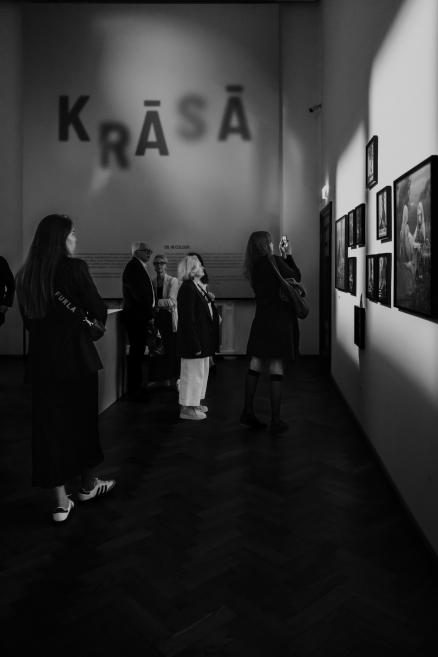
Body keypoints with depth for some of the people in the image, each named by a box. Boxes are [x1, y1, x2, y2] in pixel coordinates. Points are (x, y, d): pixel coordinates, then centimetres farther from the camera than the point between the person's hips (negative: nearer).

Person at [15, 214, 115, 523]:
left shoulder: (25, 274, 4)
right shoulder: (75, 268, -13)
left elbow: (28, 320, 11)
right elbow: (99, 311, -11)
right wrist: (90, 318, 11)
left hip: (41, 358, 4)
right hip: (76, 355, -4)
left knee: (50, 425, 10)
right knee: (83, 420, 15)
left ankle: (61, 502, 16)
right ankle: (88, 485, 34)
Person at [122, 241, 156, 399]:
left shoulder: (139, 267, 18)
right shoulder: (133, 267, -12)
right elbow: (138, 294, -18)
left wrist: (150, 313, 9)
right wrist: (149, 315, -14)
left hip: (141, 316, 10)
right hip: (136, 316, -10)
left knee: (138, 352, 13)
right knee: (136, 352, -5)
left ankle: (136, 388, 22)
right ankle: (134, 391, 2)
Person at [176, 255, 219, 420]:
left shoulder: (197, 286, 13)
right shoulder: (187, 288, -18)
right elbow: (188, 318, -23)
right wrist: (195, 343, -24)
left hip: (203, 338, 10)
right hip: (194, 338, -10)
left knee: (202, 371, 18)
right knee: (193, 372, -2)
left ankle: (195, 403, 31)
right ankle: (187, 408, 9)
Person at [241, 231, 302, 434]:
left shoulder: (254, 267, 8)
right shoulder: (273, 261, -11)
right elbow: (296, 276, -1)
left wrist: (283, 256, 19)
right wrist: (288, 255, 10)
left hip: (261, 320, 7)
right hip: (278, 320, -7)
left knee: (255, 364, 12)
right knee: (276, 368, -3)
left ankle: (248, 412, 18)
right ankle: (275, 420, 3)